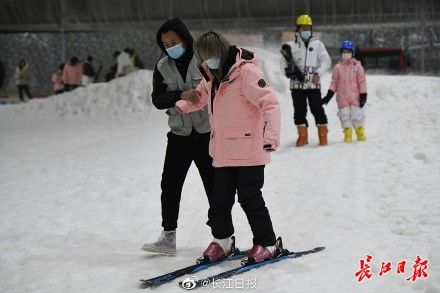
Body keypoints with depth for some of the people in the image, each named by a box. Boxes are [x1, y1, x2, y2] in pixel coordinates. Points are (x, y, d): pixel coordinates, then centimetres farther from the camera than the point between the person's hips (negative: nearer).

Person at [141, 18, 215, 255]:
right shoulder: (162, 67, 3)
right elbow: (157, 99, -7)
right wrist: (181, 96, -23)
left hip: (206, 133, -3)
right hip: (179, 135, 3)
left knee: (214, 184, 5)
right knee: (170, 184, 1)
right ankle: (168, 237, 9)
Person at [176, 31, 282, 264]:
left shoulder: (247, 72, -16)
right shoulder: (212, 76, 10)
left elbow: (269, 103, -22)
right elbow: (200, 96, 27)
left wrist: (272, 134, -34)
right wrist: (181, 106, 8)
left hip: (248, 151, -7)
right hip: (223, 153, 8)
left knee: (249, 198, -1)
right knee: (221, 198, 12)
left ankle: (267, 243, 13)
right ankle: (223, 240, 28)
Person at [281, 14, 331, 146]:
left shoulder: (317, 44, 7)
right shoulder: (291, 46, 8)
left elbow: (326, 61, 2)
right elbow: (286, 63, 9)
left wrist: (318, 73, -12)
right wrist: (289, 69, -13)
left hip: (313, 83, -1)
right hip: (297, 84, 1)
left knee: (317, 109, -2)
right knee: (299, 110, 4)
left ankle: (323, 135, 5)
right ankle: (303, 136, 13)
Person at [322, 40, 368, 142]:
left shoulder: (357, 66, -1)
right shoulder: (338, 67, 3)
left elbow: (362, 81, 0)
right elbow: (334, 82, 7)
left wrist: (363, 95, -5)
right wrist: (329, 95, 1)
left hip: (355, 97, -1)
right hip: (342, 98, 1)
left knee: (358, 115, 2)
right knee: (345, 115, 4)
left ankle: (360, 134, 18)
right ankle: (347, 134, 14)